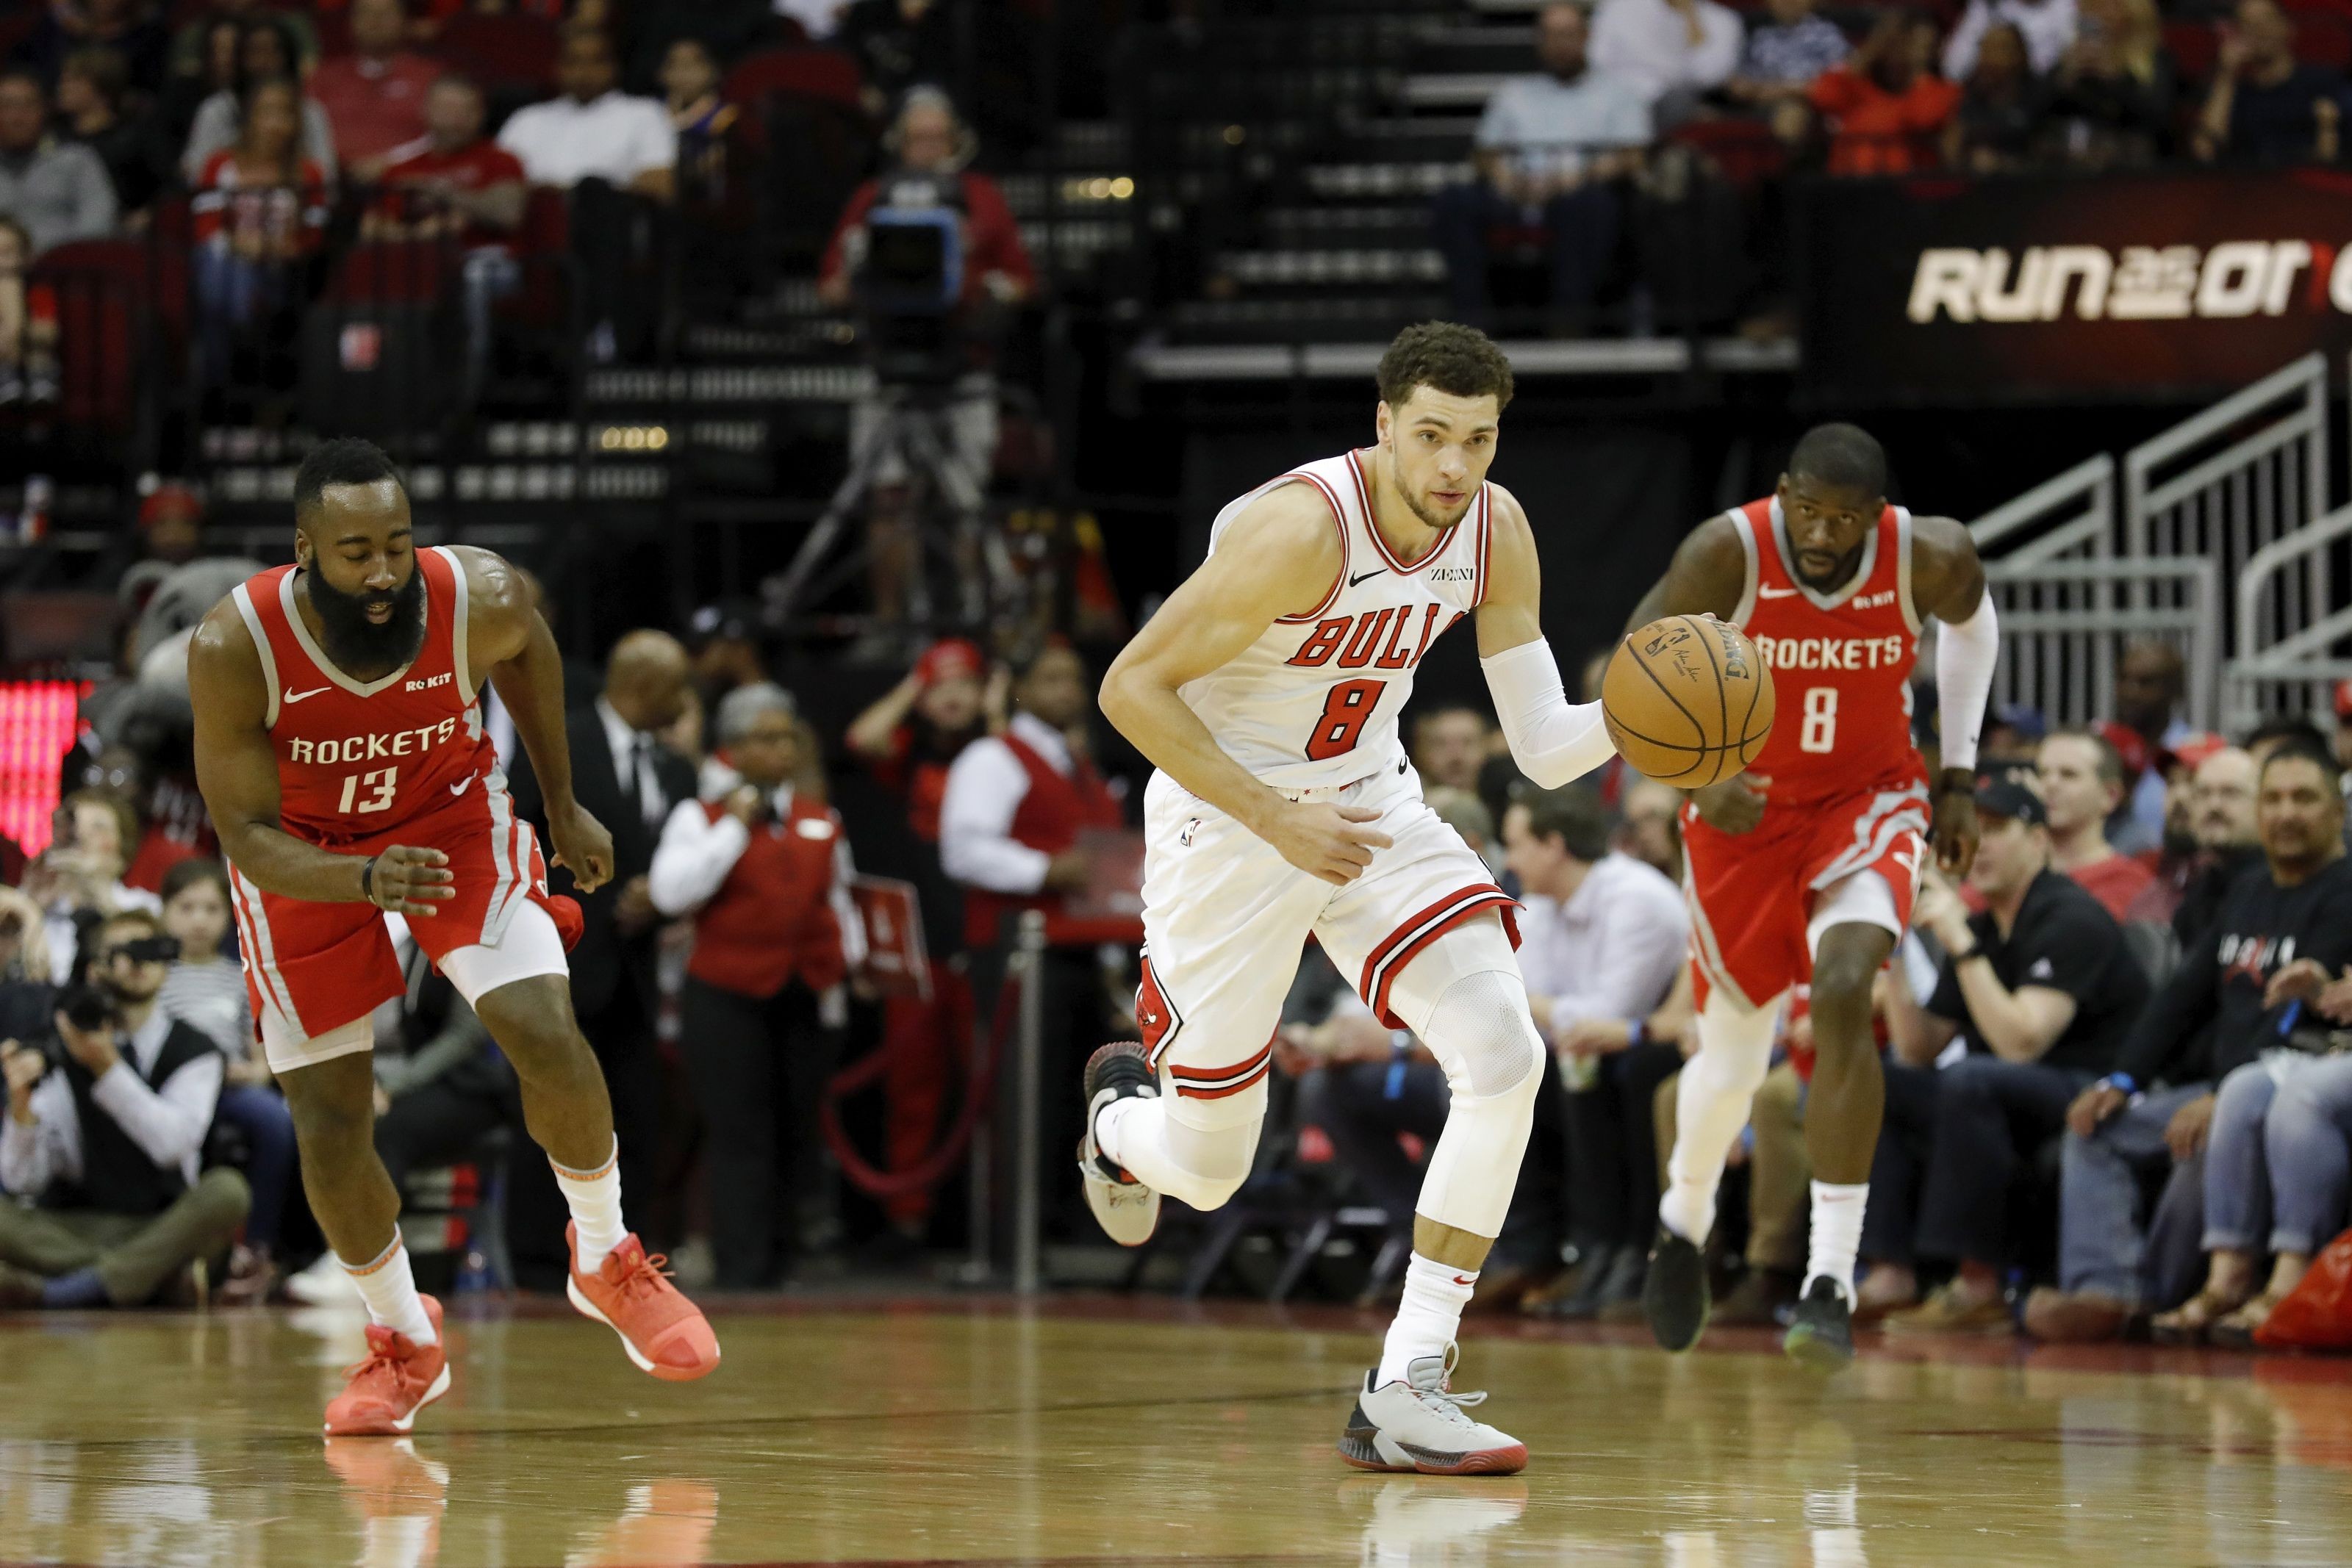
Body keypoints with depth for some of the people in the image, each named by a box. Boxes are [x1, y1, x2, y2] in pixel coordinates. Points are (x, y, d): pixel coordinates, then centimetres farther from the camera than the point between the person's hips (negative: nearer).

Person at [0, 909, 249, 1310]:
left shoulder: (193, 1050, 4)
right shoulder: (57, 1052, 4)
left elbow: (172, 1143, -15)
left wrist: (108, 1067, -22)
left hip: (160, 1228, -1)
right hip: (75, 1228, 1)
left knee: (226, 1190, -31)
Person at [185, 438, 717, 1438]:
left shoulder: (480, 598, -28)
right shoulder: (233, 649, -33)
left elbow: (528, 647, -1)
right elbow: (246, 835, -25)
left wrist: (563, 807, 7)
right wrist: (363, 881, -44)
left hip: (449, 816, 1)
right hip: (305, 856, 0)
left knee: (545, 1032, -21)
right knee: (329, 1138, -3)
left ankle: (606, 1260, 6)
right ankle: (404, 1344, 24)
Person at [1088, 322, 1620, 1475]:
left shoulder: (1495, 533, -8)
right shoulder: (1303, 527, -29)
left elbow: (1544, 749, -5)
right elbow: (1131, 688, -24)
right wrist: (1276, 821, -28)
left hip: (1369, 806, 5)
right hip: (1225, 818, -5)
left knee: (1506, 1055, -18)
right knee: (1207, 1172, 3)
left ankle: (1404, 1393, -12)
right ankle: (1121, 1113, 45)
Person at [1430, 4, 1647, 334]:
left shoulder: (1619, 90, 18)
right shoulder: (1513, 92, 28)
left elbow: (1630, 158, 5)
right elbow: (1489, 154, 21)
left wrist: (1574, 179, -12)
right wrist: (1506, 180, -4)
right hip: (1517, 196, 3)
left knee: (1588, 201, -40)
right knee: (1453, 202, -26)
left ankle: (1569, 316, -38)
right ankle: (1470, 312, -31)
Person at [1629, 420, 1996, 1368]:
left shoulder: (1930, 559, -19)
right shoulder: (1727, 553, -25)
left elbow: (1971, 622, 6)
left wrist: (1958, 775, 6)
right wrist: (1698, 773, -34)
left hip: (1867, 799, -1)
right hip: (1745, 808, 1)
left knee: (1843, 992, -26)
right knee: (1736, 1047, 10)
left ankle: (1832, 1281, -25)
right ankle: (1685, 1225, 44)